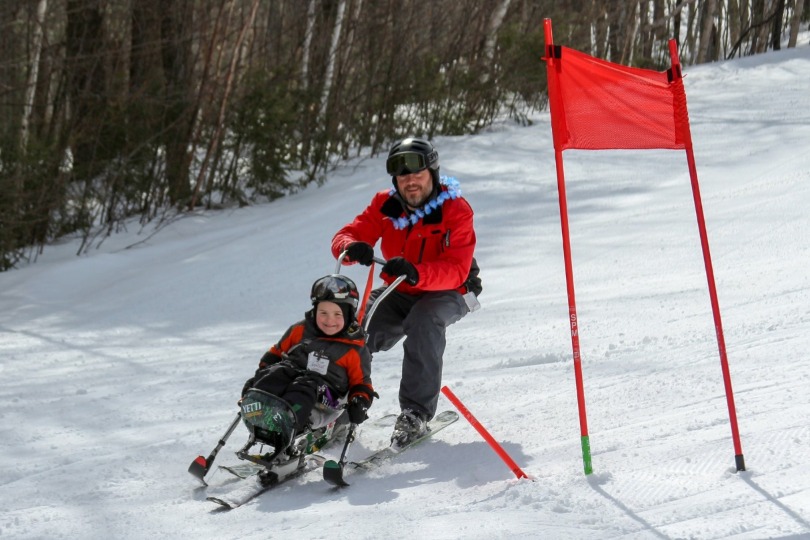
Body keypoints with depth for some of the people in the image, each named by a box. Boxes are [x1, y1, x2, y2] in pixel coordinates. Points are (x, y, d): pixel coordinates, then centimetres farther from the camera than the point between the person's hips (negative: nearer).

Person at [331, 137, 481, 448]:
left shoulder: (455, 211, -19)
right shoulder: (385, 206, -6)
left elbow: (456, 270, -29)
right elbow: (344, 237, -13)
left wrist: (415, 273, -48)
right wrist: (352, 248, -39)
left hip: (447, 293, -4)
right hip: (400, 293, 4)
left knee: (424, 322, -36)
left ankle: (416, 414, -32)